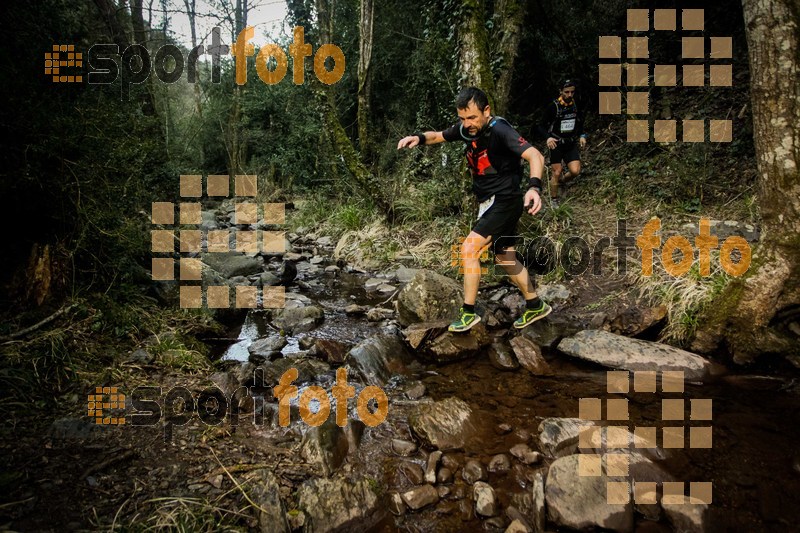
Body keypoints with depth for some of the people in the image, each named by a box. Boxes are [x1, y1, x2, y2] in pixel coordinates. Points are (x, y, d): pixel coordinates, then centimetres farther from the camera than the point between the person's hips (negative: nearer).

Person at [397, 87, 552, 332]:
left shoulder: (499, 130, -23)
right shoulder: (465, 128, -1)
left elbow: (535, 156, -33)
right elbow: (439, 136, 16)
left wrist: (534, 187, -51)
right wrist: (419, 137, -6)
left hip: (504, 201, -9)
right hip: (488, 202, 9)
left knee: (469, 248, -15)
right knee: (505, 259, 15)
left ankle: (468, 312, -1)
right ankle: (536, 306, 32)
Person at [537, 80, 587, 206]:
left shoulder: (577, 105, -1)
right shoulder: (553, 106, -15)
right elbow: (542, 126, -12)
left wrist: (582, 136, -1)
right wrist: (548, 138, -31)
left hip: (571, 144, 4)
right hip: (556, 144, -3)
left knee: (575, 171, -10)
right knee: (557, 172, -3)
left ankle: (562, 180, 24)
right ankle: (554, 200, 13)